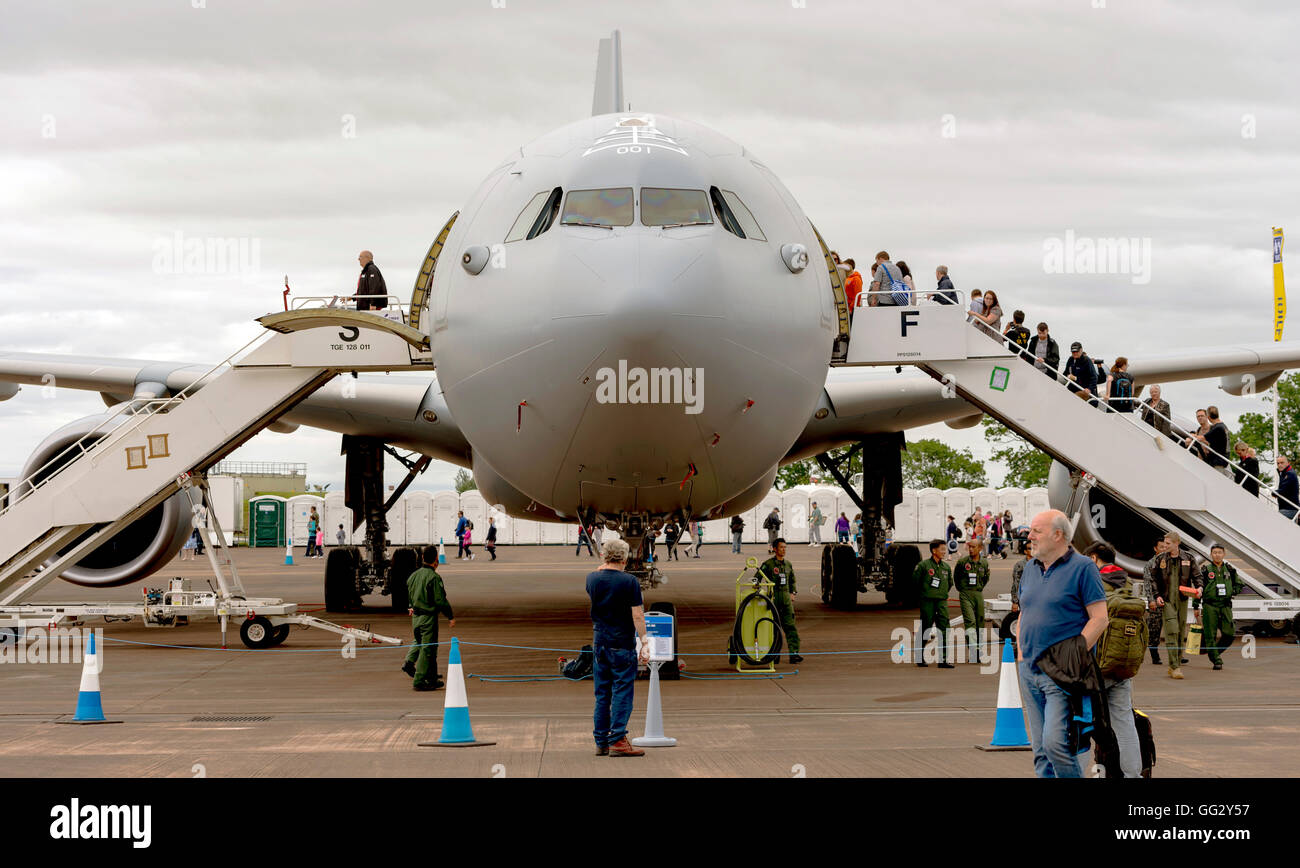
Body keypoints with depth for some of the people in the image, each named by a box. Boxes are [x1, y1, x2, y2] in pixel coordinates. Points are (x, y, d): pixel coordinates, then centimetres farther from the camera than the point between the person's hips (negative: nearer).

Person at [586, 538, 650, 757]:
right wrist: (644, 643, -8)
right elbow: (637, 615, -13)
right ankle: (617, 740, -7)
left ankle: (601, 742, 11)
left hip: (599, 643, 5)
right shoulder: (629, 581, -12)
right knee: (622, 692, -2)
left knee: (601, 694, 10)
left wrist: (603, 566, 26)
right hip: (622, 644, -5)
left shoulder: (592, 578, 1)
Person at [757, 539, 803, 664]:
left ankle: (794, 653, -10)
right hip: (773, 597, -4)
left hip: (786, 598, 4)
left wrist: (793, 592, 16)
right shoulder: (768, 564, -4)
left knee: (790, 626, -5)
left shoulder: (788, 564, 14)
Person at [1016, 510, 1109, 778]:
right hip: (1029, 671, 7)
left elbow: (1099, 618, -11)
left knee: (1054, 743, -18)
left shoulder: (1083, 567, -7)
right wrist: (1021, 653, 11)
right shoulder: (1030, 568, 14)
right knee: (1040, 749, 8)